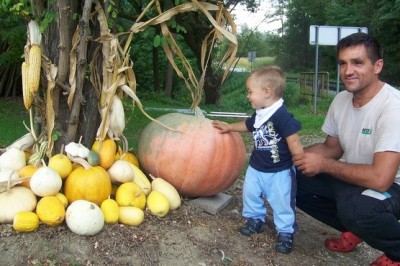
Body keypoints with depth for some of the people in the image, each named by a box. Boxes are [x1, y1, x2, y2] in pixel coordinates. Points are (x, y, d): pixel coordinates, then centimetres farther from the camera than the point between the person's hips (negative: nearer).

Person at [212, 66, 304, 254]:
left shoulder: (282, 116, -25)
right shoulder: (259, 115, 2)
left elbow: (294, 142, -25)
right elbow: (247, 125, 24)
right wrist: (229, 127, 29)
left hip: (279, 172, -8)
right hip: (256, 168, 8)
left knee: (282, 203, 2)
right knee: (251, 194, 18)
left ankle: (285, 232, 19)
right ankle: (255, 219, 40)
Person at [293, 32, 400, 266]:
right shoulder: (341, 99, -3)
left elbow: (380, 179, -34)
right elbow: (332, 148, 10)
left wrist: (323, 164, -23)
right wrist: (296, 154, -10)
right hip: (352, 179, 8)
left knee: (354, 206, -38)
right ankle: (353, 229, 13)